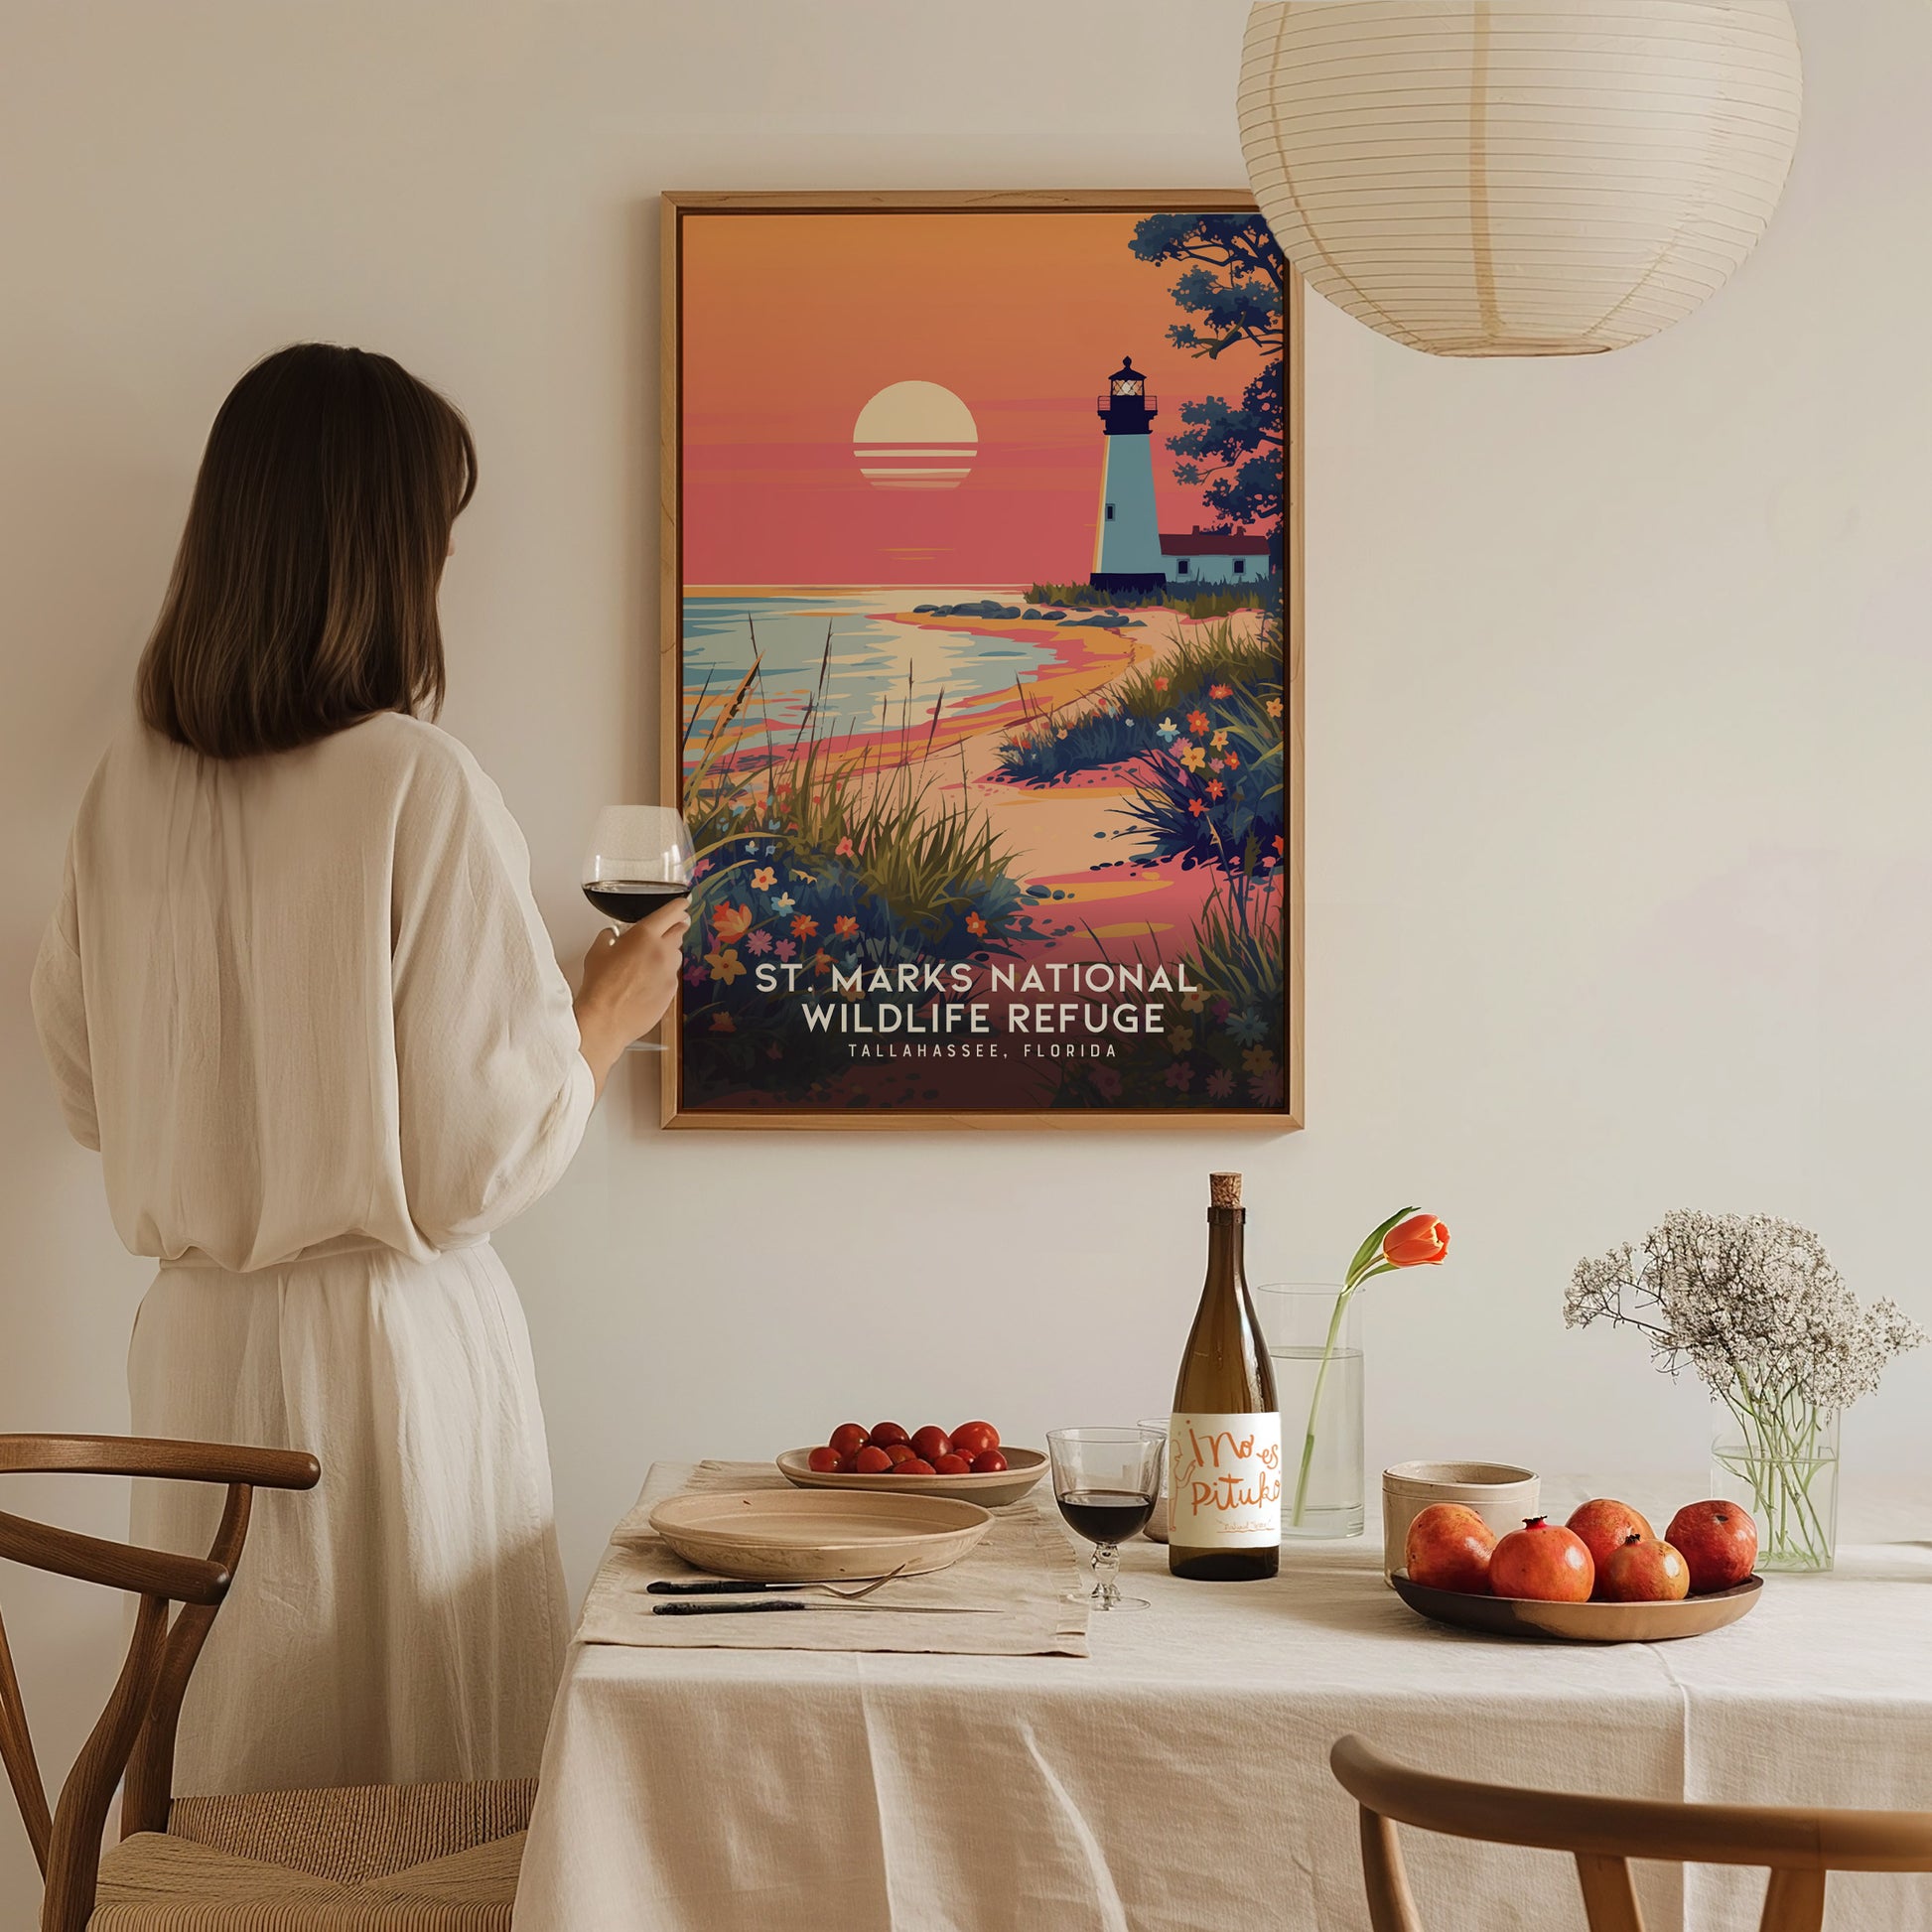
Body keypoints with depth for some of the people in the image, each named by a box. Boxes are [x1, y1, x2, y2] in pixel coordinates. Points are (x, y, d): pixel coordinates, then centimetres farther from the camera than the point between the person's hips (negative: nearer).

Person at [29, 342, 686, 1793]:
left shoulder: (132, 784, 0)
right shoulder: (421, 787, -17)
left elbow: (89, 1092, 11)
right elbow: (485, 1156, -14)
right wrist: (609, 1015, 2)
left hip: (196, 1343, 6)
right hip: (390, 1343, -5)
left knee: (233, 1775, 15)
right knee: (434, 1812, 7)